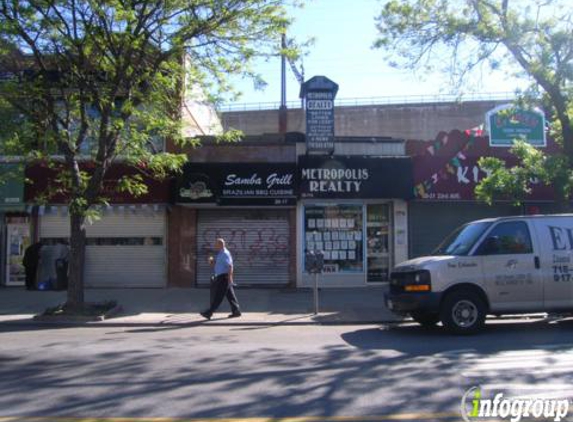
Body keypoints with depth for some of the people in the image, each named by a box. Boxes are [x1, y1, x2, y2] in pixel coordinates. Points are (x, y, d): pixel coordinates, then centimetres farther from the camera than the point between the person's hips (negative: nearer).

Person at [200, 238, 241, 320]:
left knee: (217, 296, -7)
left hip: (224, 277, -10)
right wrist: (211, 261, 3)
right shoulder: (219, 254, 17)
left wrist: (229, 277, -28)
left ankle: (209, 313, -5)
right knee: (230, 295, 10)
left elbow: (230, 266, -22)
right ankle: (236, 311, 13)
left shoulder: (225, 254, -14)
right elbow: (215, 265, 24)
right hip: (220, 277, 10)